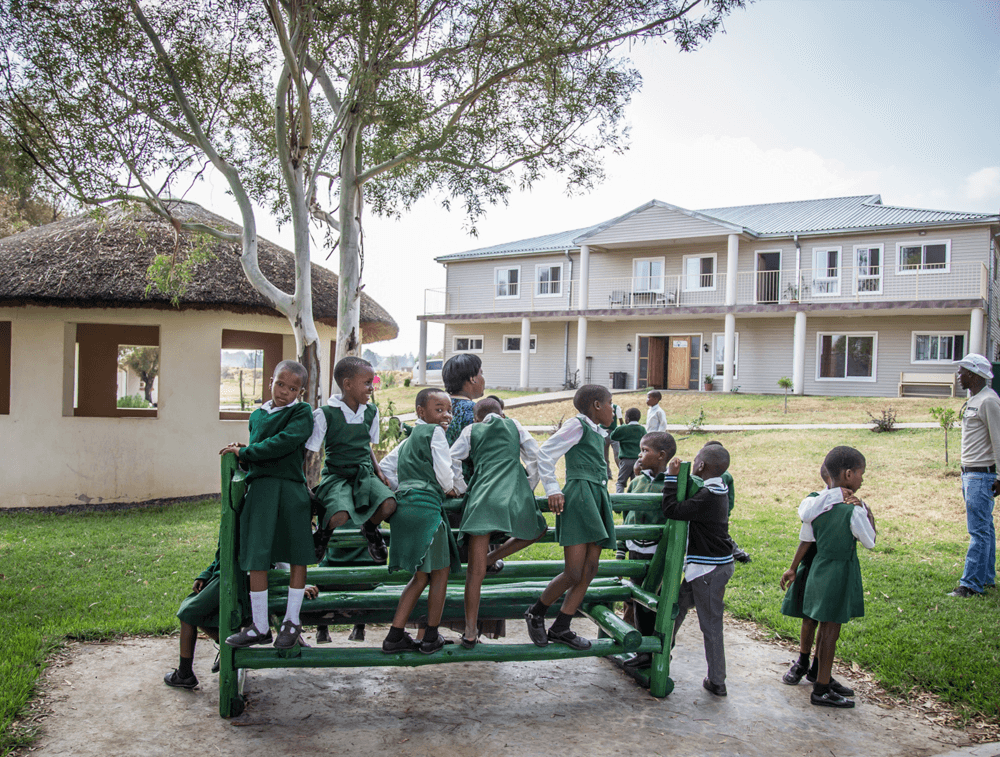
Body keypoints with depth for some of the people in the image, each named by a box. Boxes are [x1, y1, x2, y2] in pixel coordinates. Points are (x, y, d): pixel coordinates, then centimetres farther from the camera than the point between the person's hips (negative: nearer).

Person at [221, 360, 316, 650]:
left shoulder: (302, 412, 0)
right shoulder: (257, 415, 17)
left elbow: (283, 443, -16)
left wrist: (243, 452, -9)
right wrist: (242, 456, 4)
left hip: (291, 488, -4)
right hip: (261, 487, 4)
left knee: (297, 555, 4)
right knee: (256, 557, 0)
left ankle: (291, 620, 18)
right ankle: (259, 626, 11)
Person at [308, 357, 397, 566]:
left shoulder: (371, 411, 7)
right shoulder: (325, 414, -10)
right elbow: (310, 453, -6)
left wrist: (378, 472, 6)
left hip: (364, 474, 4)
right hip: (336, 475, -4)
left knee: (388, 505, -25)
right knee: (340, 516, -32)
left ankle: (370, 528, 12)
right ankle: (324, 530, 8)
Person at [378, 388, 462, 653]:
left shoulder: (409, 440, 24)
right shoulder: (434, 432, -3)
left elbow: (386, 466, 27)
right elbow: (443, 470, -9)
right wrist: (449, 489, 11)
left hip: (404, 504, 9)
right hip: (426, 506, -9)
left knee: (421, 575, 15)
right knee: (440, 572, 5)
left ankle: (395, 636, 13)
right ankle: (431, 637, 11)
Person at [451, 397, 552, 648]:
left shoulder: (471, 430, 19)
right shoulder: (513, 425, 21)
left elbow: (451, 461, 12)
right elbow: (536, 457, 18)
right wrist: (529, 489, 26)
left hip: (482, 498, 1)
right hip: (514, 496, 0)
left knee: (475, 570, 1)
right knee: (537, 529, 30)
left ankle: (470, 632, 3)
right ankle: (492, 557, 14)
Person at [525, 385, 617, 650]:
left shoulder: (597, 433, 22)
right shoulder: (578, 426, -4)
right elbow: (545, 454, -9)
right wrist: (552, 490, -12)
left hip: (598, 499, 9)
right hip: (579, 497, -9)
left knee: (590, 571, 4)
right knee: (574, 573, -11)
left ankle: (561, 628, 11)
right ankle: (536, 613, 10)